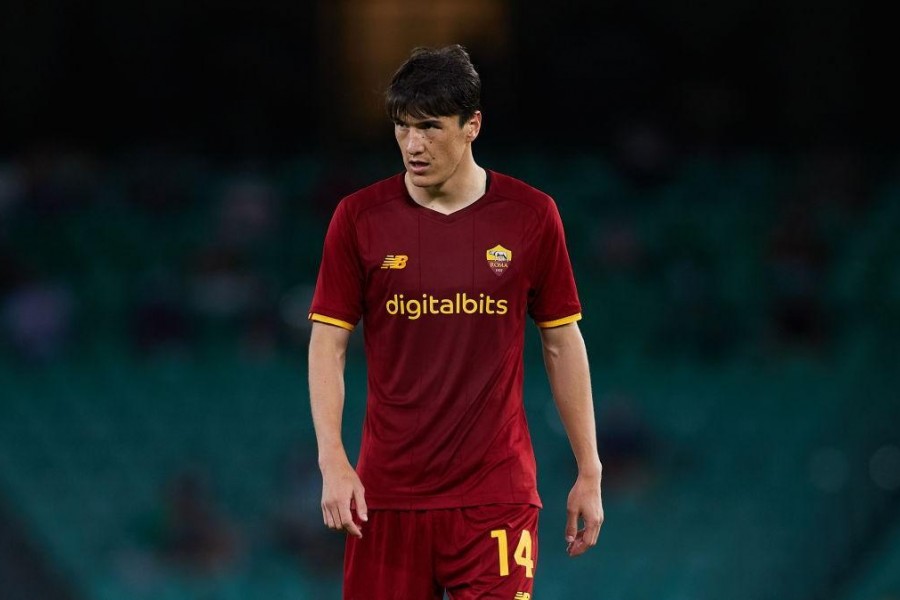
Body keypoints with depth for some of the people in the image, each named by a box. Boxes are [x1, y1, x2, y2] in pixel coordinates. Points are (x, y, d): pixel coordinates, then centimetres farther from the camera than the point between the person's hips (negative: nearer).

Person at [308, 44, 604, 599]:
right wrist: (332, 461, -11)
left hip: (496, 492, -1)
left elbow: (563, 344, 7)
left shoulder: (531, 216, 0)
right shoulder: (359, 218, 0)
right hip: (387, 495, 1)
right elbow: (328, 344, 2)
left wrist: (589, 472, 7)